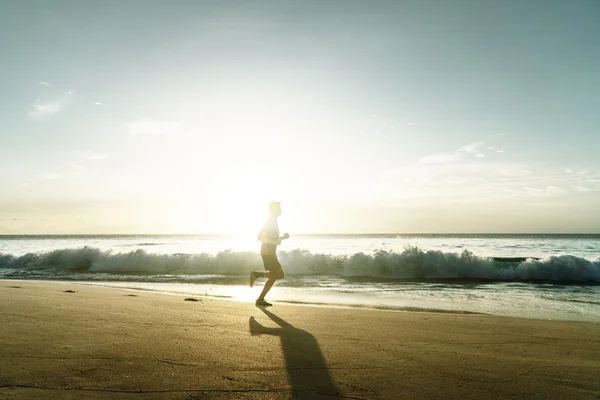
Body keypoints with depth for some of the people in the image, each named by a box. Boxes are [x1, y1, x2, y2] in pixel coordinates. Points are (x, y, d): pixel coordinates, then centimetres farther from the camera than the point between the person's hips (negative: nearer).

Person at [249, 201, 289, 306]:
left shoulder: (273, 221, 19)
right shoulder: (270, 221, -13)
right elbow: (260, 237, -22)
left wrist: (283, 237, 15)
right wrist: (276, 242, -23)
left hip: (270, 252, 10)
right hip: (268, 252, -10)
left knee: (274, 276, 9)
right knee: (280, 274, -11)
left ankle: (260, 299, 9)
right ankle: (256, 274, -4)